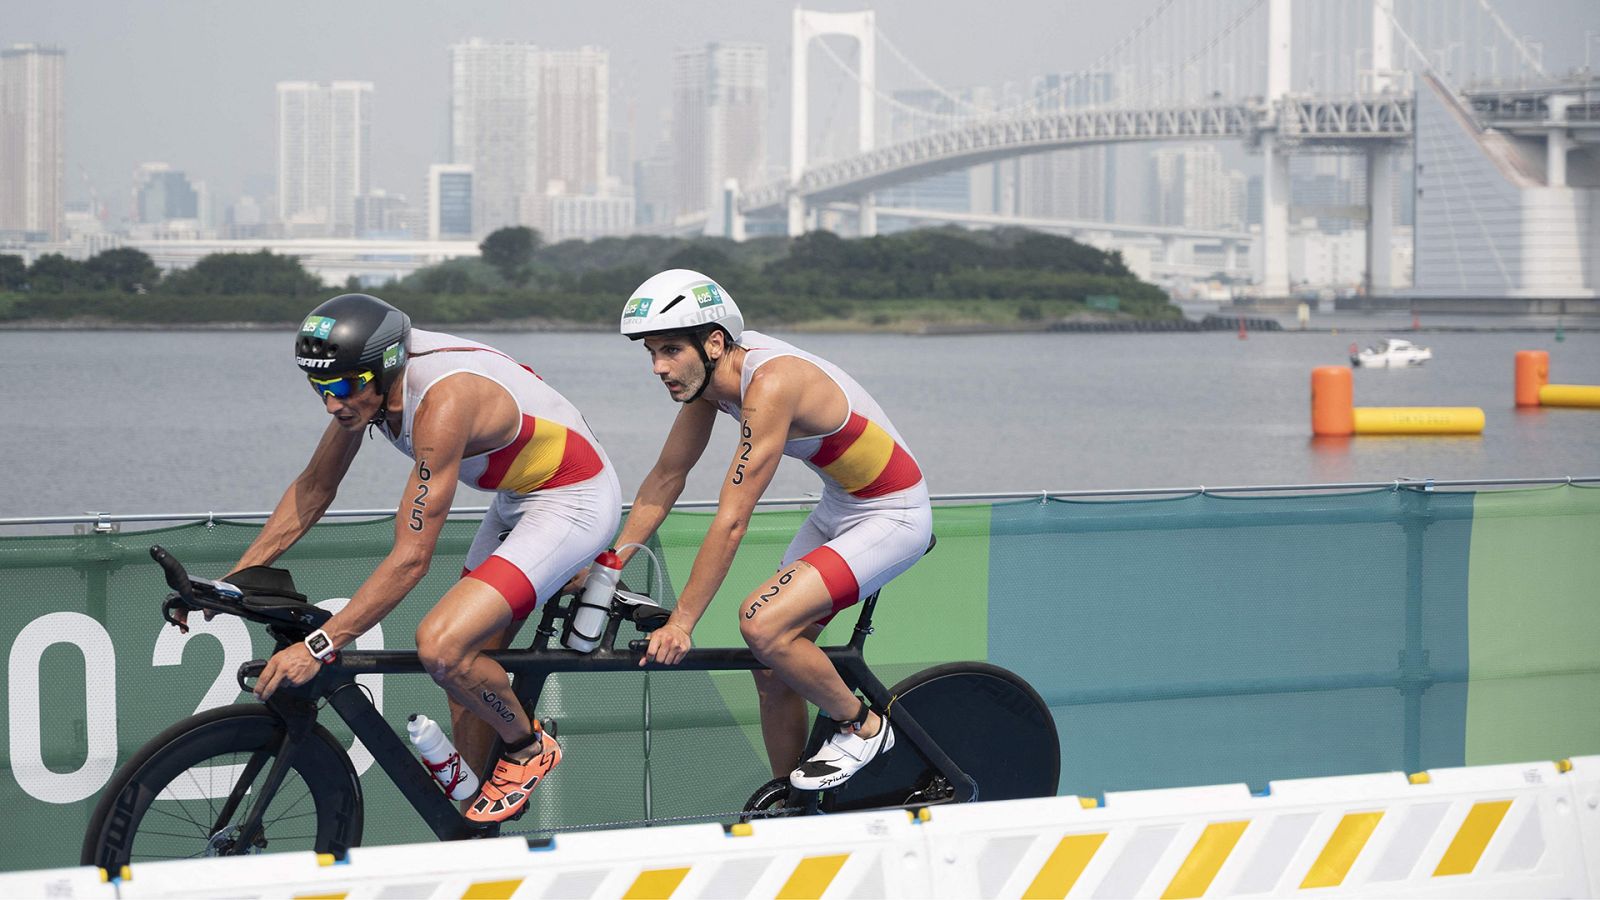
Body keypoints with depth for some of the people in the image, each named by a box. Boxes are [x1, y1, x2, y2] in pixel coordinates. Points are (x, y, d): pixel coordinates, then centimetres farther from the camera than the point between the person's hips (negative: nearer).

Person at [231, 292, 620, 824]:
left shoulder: (443, 401, -34)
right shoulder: (365, 380, -9)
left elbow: (411, 558, -35)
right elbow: (314, 487, 5)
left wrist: (318, 648, -37)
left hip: (572, 503, -9)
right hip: (516, 501, 9)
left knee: (441, 647, -23)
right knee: (467, 678, 9)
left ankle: (528, 749, 2)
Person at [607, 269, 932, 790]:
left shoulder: (771, 384, -31)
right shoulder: (709, 372, -5)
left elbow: (731, 520, -30)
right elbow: (666, 477, 6)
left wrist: (680, 624, -26)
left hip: (891, 519, -9)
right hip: (838, 508, 9)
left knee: (762, 625, -24)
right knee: (773, 672, 4)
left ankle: (862, 727, -2)